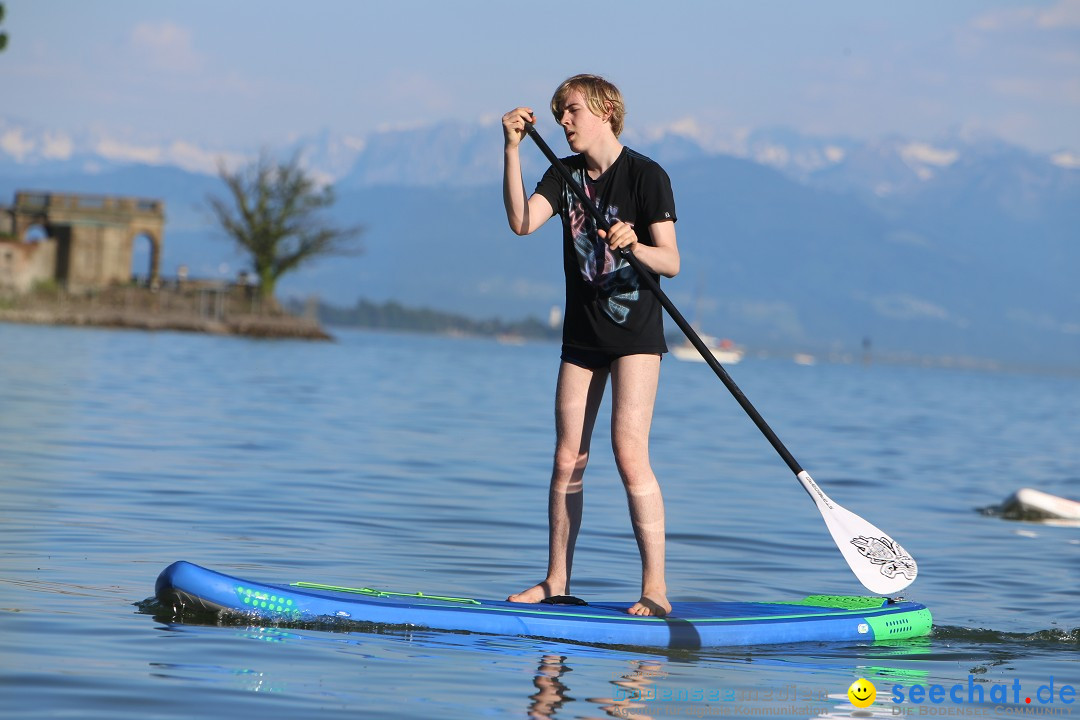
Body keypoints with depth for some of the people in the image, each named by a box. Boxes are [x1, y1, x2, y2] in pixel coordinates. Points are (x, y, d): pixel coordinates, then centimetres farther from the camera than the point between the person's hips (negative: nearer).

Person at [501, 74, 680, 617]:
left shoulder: (646, 176, -9)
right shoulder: (564, 175, 7)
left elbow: (671, 262, -14)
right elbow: (522, 222, -11)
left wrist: (635, 246, -34)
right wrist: (512, 149, -17)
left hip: (635, 332, -6)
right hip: (582, 333, 6)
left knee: (629, 454, -15)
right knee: (567, 460, 6)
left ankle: (655, 589, -13)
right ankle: (556, 581, 15)